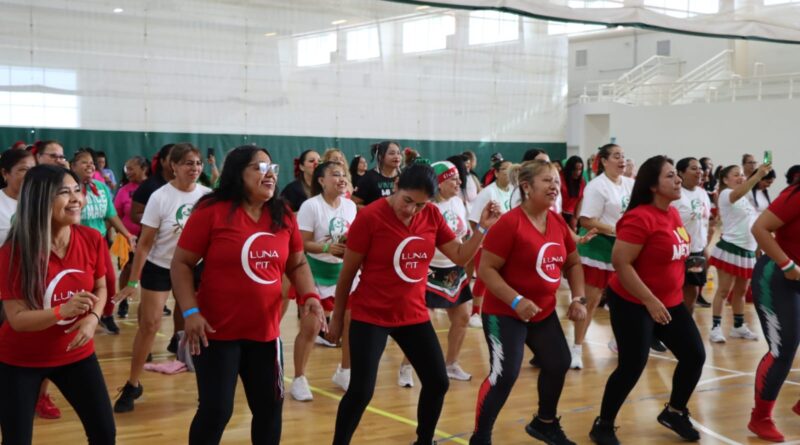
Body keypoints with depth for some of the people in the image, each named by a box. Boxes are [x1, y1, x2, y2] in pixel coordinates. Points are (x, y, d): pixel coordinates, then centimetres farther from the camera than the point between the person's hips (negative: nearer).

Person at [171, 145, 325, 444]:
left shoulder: (283, 216, 4)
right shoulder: (211, 211, -11)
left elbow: (297, 264, 13)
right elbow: (181, 264, -8)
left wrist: (309, 296, -5)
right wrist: (190, 312, -18)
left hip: (266, 332, 5)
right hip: (217, 332, -5)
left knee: (270, 407, 14)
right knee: (216, 410, -1)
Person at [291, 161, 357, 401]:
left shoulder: (350, 205, 1)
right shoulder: (311, 206, -17)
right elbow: (303, 243, -19)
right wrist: (327, 248, -32)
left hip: (344, 271, 6)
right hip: (316, 273, -6)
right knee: (310, 328, -5)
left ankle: (344, 371, 28)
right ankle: (298, 380, 8)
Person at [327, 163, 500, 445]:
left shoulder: (432, 216, -3)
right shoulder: (370, 216, -17)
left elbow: (460, 256, 5)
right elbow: (348, 271, -8)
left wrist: (483, 228, -11)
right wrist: (337, 318, 0)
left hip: (414, 315, 5)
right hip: (370, 317, -5)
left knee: (437, 382, 9)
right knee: (361, 391, -7)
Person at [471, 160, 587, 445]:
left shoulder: (558, 223, 2)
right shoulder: (509, 223, -20)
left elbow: (573, 263, 16)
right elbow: (485, 269, -21)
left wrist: (578, 298, 3)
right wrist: (516, 301, -29)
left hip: (544, 312, 8)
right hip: (505, 314, -8)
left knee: (559, 363, 16)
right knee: (504, 375, -13)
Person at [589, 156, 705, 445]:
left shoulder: (673, 213, 6)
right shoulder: (640, 218, -21)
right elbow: (620, 262, -25)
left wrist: (664, 299, 21)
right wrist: (650, 301, -25)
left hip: (670, 302, 9)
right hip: (633, 305, -9)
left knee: (694, 356, 9)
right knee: (632, 367, -6)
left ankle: (674, 412, 31)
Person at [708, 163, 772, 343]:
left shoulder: (745, 198, 17)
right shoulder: (726, 194, -10)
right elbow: (738, 192, -34)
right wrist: (758, 175, -48)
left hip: (748, 250, 8)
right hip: (730, 248, -8)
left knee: (741, 291, 14)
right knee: (724, 290, -6)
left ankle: (738, 326, 23)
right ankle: (716, 328, -2)